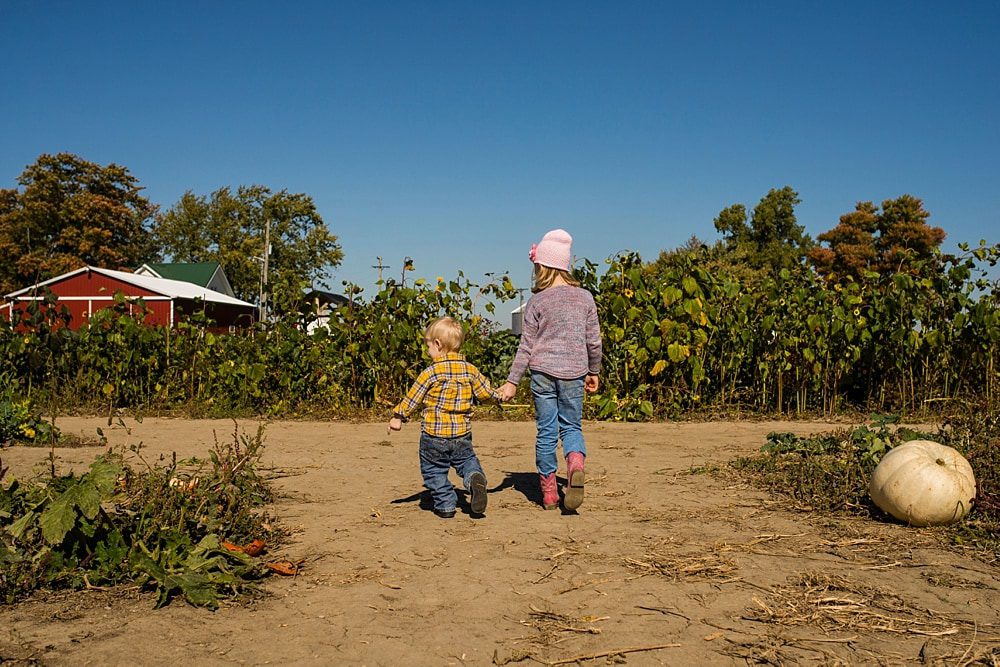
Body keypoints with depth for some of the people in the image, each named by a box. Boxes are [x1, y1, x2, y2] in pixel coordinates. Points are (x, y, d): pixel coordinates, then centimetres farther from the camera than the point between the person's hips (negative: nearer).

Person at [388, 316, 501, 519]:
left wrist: (398, 415, 5)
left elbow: (412, 398, -7)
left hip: (434, 434, -4)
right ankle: (475, 477, -12)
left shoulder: (431, 372, -12)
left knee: (434, 471, 12)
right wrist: (500, 394, 31)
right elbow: (485, 391, 11)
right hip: (462, 433, 4)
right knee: (467, 459, 19)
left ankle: (445, 504, 11)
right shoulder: (470, 369, 1)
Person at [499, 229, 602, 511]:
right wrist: (594, 372, 20)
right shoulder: (585, 297, 2)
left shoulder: (537, 302, -5)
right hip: (573, 373, 2)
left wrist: (512, 382, 1)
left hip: (543, 372, -1)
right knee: (571, 426, 13)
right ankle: (576, 462, -18)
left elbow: (526, 346, -4)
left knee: (547, 430, 8)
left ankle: (549, 492, 12)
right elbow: (593, 341, 6)